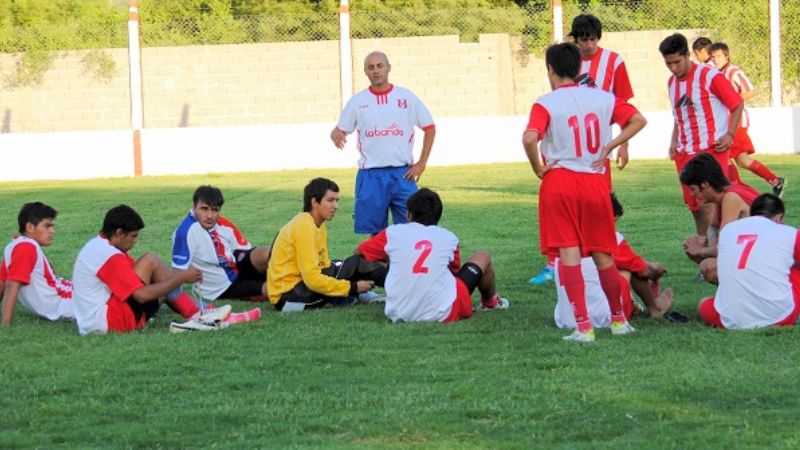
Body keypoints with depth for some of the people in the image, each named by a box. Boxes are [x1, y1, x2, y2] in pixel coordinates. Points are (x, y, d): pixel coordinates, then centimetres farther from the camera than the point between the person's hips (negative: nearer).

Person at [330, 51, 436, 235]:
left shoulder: (406, 97, 3)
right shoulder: (357, 101, 5)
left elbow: (429, 128, 9)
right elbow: (340, 129, 8)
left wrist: (421, 163, 1)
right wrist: (335, 134, -18)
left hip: (403, 174, 0)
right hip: (370, 176, 0)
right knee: (376, 232, 2)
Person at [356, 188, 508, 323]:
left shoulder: (392, 233, 5)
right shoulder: (449, 238, 5)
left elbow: (359, 252, 21)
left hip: (397, 316, 2)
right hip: (442, 315, -2)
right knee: (483, 258, 22)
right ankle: (490, 302, 47)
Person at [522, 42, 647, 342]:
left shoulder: (546, 104, -8)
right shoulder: (602, 98, 6)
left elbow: (529, 138, -23)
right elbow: (638, 120, 4)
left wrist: (538, 169, -8)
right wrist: (609, 147, 3)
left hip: (559, 182, -4)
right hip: (595, 182, 4)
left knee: (569, 254, -3)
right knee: (602, 255, 15)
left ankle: (583, 326, -8)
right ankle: (618, 319, 25)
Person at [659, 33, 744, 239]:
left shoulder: (710, 76, -10)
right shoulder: (672, 82, 12)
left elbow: (737, 104, -5)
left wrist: (729, 135, -14)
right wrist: (674, 141, 12)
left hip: (711, 149, -7)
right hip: (685, 153, 7)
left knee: (707, 204, -17)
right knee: (695, 207, 7)